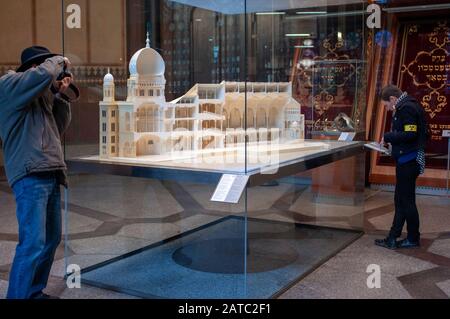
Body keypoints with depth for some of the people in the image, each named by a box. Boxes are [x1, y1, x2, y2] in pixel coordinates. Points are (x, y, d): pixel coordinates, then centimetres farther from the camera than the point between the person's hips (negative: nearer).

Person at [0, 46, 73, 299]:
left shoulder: (42, 96, 20)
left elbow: (59, 128, 21)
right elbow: (43, 74, -23)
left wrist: (61, 96, 13)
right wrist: (58, 60, -2)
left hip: (51, 176, 9)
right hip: (31, 176, -9)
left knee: (51, 239, 14)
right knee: (33, 243, -13)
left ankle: (35, 292, 26)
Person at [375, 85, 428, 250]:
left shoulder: (407, 108, -17)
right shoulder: (405, 107, 14)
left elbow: (409, 134, -24)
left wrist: (387, 137, -13)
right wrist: (391, 139, 6)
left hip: (408, 160, -10)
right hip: (405, 160, 10)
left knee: (407, 200, 2)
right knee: (401, 200, 12)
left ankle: (413, 239, 16)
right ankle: (392, 238, 19)